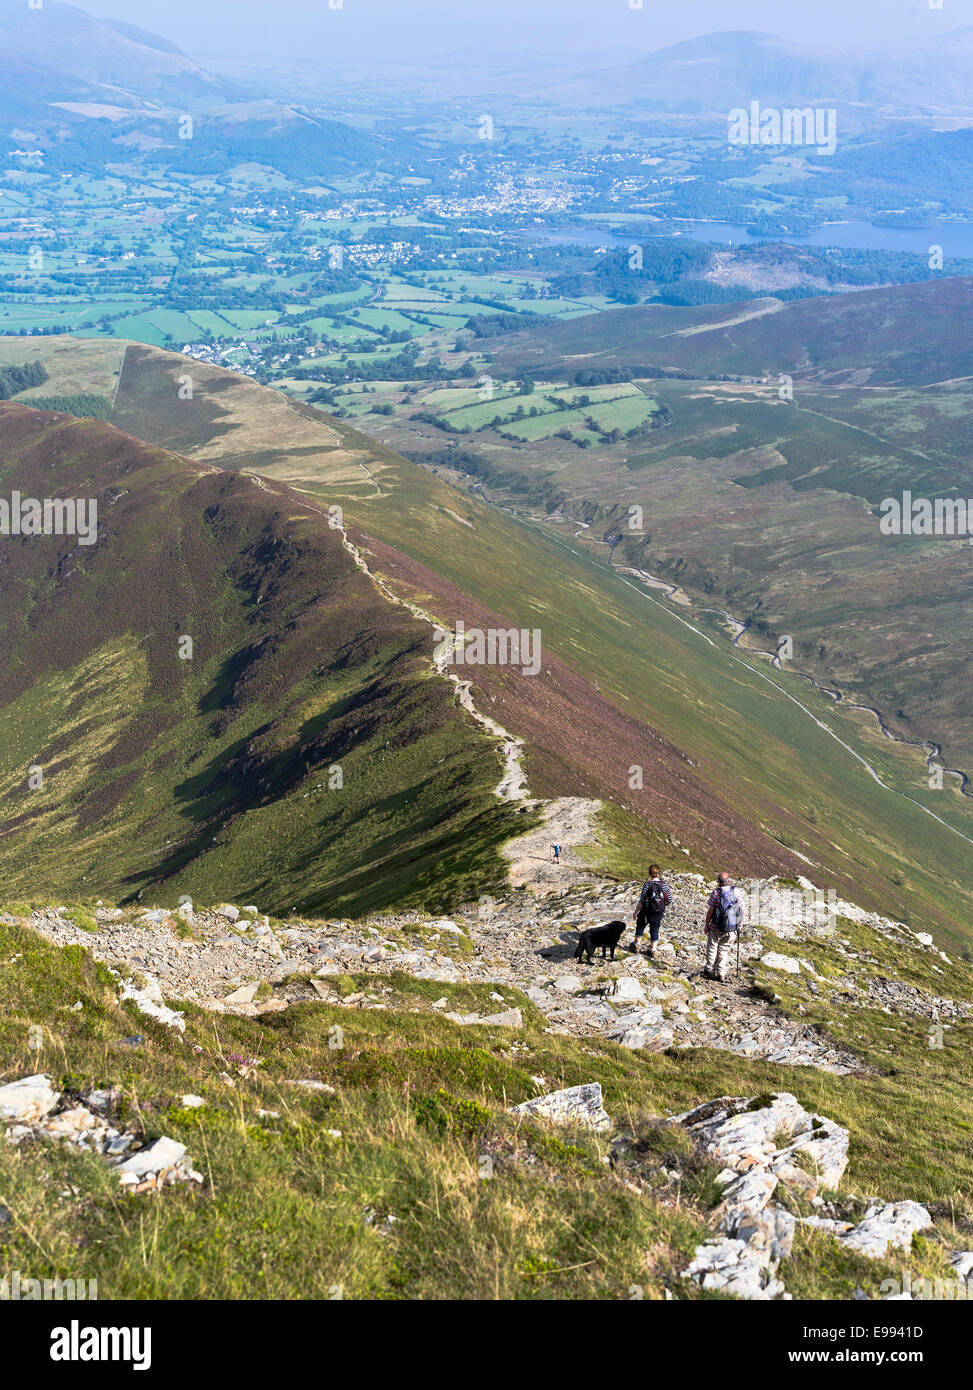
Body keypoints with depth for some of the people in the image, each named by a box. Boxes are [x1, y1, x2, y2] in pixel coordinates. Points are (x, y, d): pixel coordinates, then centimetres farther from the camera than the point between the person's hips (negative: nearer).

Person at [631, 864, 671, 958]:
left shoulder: (647, 884, -16)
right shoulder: (664, 884, -7)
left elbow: (641, 901, -15)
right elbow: (670, 900, -3)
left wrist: (636, 912, -7)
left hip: (647, 911, -3)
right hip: (659, 912, 3)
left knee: (640, 926, 20)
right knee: (655, 930, 14)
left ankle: (637, 946, 33)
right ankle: (652, 951, 16)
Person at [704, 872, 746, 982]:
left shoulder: (716, 892, -8)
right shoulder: (737, 891, 1)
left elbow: (710, 911, -9)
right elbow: (743, 910, 3)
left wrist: (707, 925, 2)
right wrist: (740, 924, 15)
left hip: (716, 928, -2)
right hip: (732, 929, 2)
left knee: (712, 948, 16)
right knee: (724, 950, 15)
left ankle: (710, 971, 22)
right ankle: (721, 974, 14)